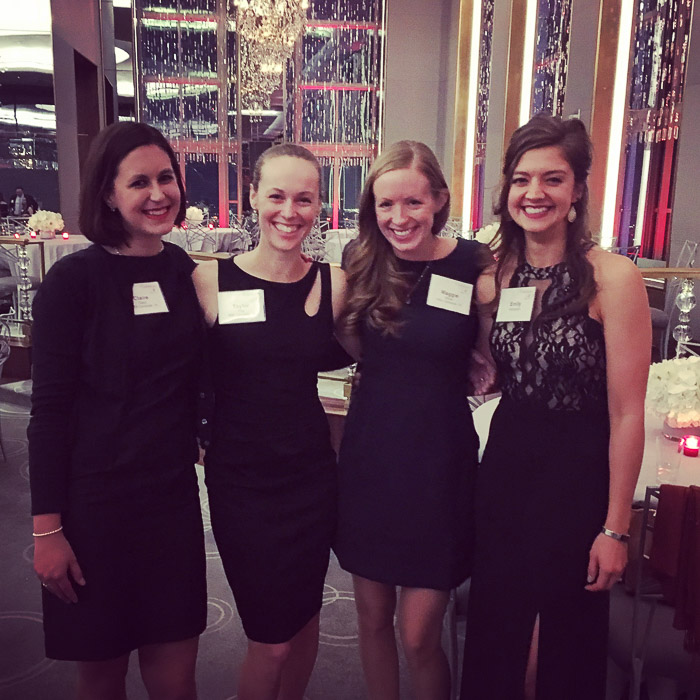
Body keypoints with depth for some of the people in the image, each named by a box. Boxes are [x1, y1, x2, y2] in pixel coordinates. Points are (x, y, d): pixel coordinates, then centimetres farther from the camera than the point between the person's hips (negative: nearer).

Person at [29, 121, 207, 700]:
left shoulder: (187, 272, 4)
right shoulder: (74, 279, -10)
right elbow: (49, 409, -10)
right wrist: (47, 528, -10)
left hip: (173, 496, 4)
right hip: (94, 500, -3)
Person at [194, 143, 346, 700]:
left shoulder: (334, 283, -2)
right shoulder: (211, 282, -9)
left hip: (311, 472, 3)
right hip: (240, 479, -2)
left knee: (304, 619, 18)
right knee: (271, 641, 5)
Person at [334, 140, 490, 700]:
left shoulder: (474, 265, -9)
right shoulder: (362, 263, 0)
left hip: (438, 463, -3)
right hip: (368, 455, 3)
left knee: (418, 636, 5)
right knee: (373, 619, 17)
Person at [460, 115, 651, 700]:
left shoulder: (613, 277, -16)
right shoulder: (497, 274, 0)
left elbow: (627, 413, -14)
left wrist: (615, 528, -12)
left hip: (580, 472, -4)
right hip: (507, 461, 5)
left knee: (569, 637, 17)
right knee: (493, 629, 19)